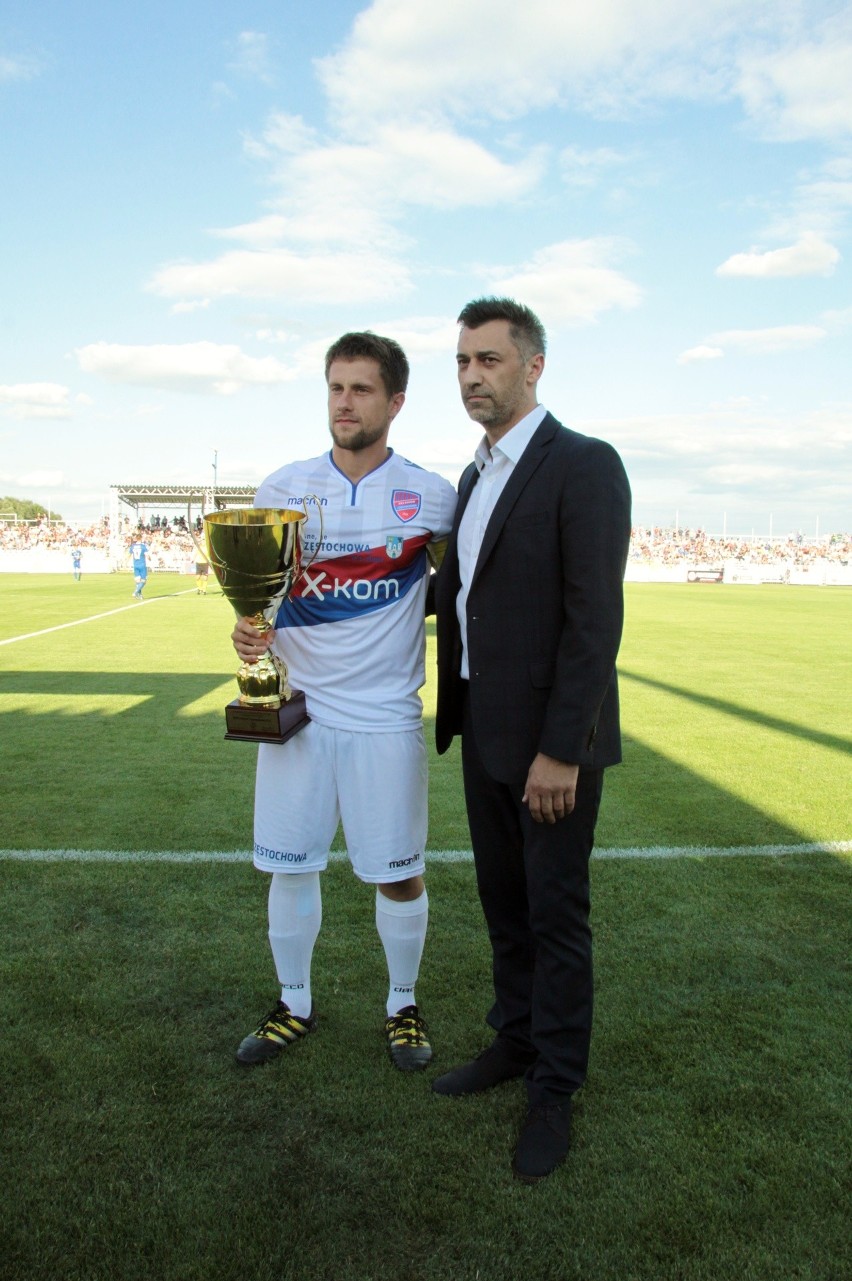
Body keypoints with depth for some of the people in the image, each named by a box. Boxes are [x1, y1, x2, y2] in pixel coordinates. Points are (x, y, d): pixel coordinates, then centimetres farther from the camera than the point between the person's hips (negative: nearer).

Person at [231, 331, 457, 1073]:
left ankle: (404, 1006, 30)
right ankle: (295, 1005, 31)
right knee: (290, 865, 11)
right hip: (298, 707, 2)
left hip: (385, 717, -2)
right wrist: (248, 631, -12)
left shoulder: (431, 497, -3)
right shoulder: (284, 489, 2)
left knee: (398, 872, 7)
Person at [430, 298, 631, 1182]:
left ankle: (554, 1088, 24)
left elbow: (595, 619, -19)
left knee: (555, 912, 6)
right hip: (484, 728, 8)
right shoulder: (476, 476, 13)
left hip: (551, 738, -8)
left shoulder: (584, 466, -14)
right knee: (502, 900, 18)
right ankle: (515, 1040, 37)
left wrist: (560, 749, -21)